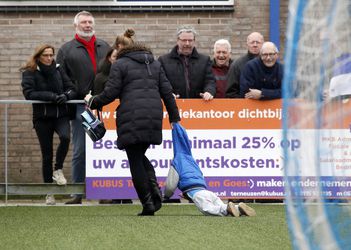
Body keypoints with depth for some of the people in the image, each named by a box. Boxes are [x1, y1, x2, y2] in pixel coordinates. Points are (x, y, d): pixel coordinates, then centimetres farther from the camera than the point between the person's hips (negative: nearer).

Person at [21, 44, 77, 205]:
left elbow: (71, 89, 6)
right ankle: (49, 193, 13)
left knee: (65, 137, -30)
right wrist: (52, 96, -22)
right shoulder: (30, 73, -2)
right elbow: (29, 93, -15)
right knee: (47, 155, 3)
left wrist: (65, 96, -17)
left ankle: (58, 170, -6)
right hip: (42, 117, -1)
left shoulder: (58, 70, 6)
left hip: (61, 115, 1)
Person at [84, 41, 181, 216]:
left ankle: (148, 205, -4)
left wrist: (92, 102, 16)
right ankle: (155, 190, -4)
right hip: (154, 117, 5)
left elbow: (110, 93, -1)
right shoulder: (155, 64, 21)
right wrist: (174, 118, 20)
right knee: (140, 156, 20)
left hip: (132, 118, -5)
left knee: (136, 162, 1)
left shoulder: (119, 64, 6)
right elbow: (167, 92, 16)